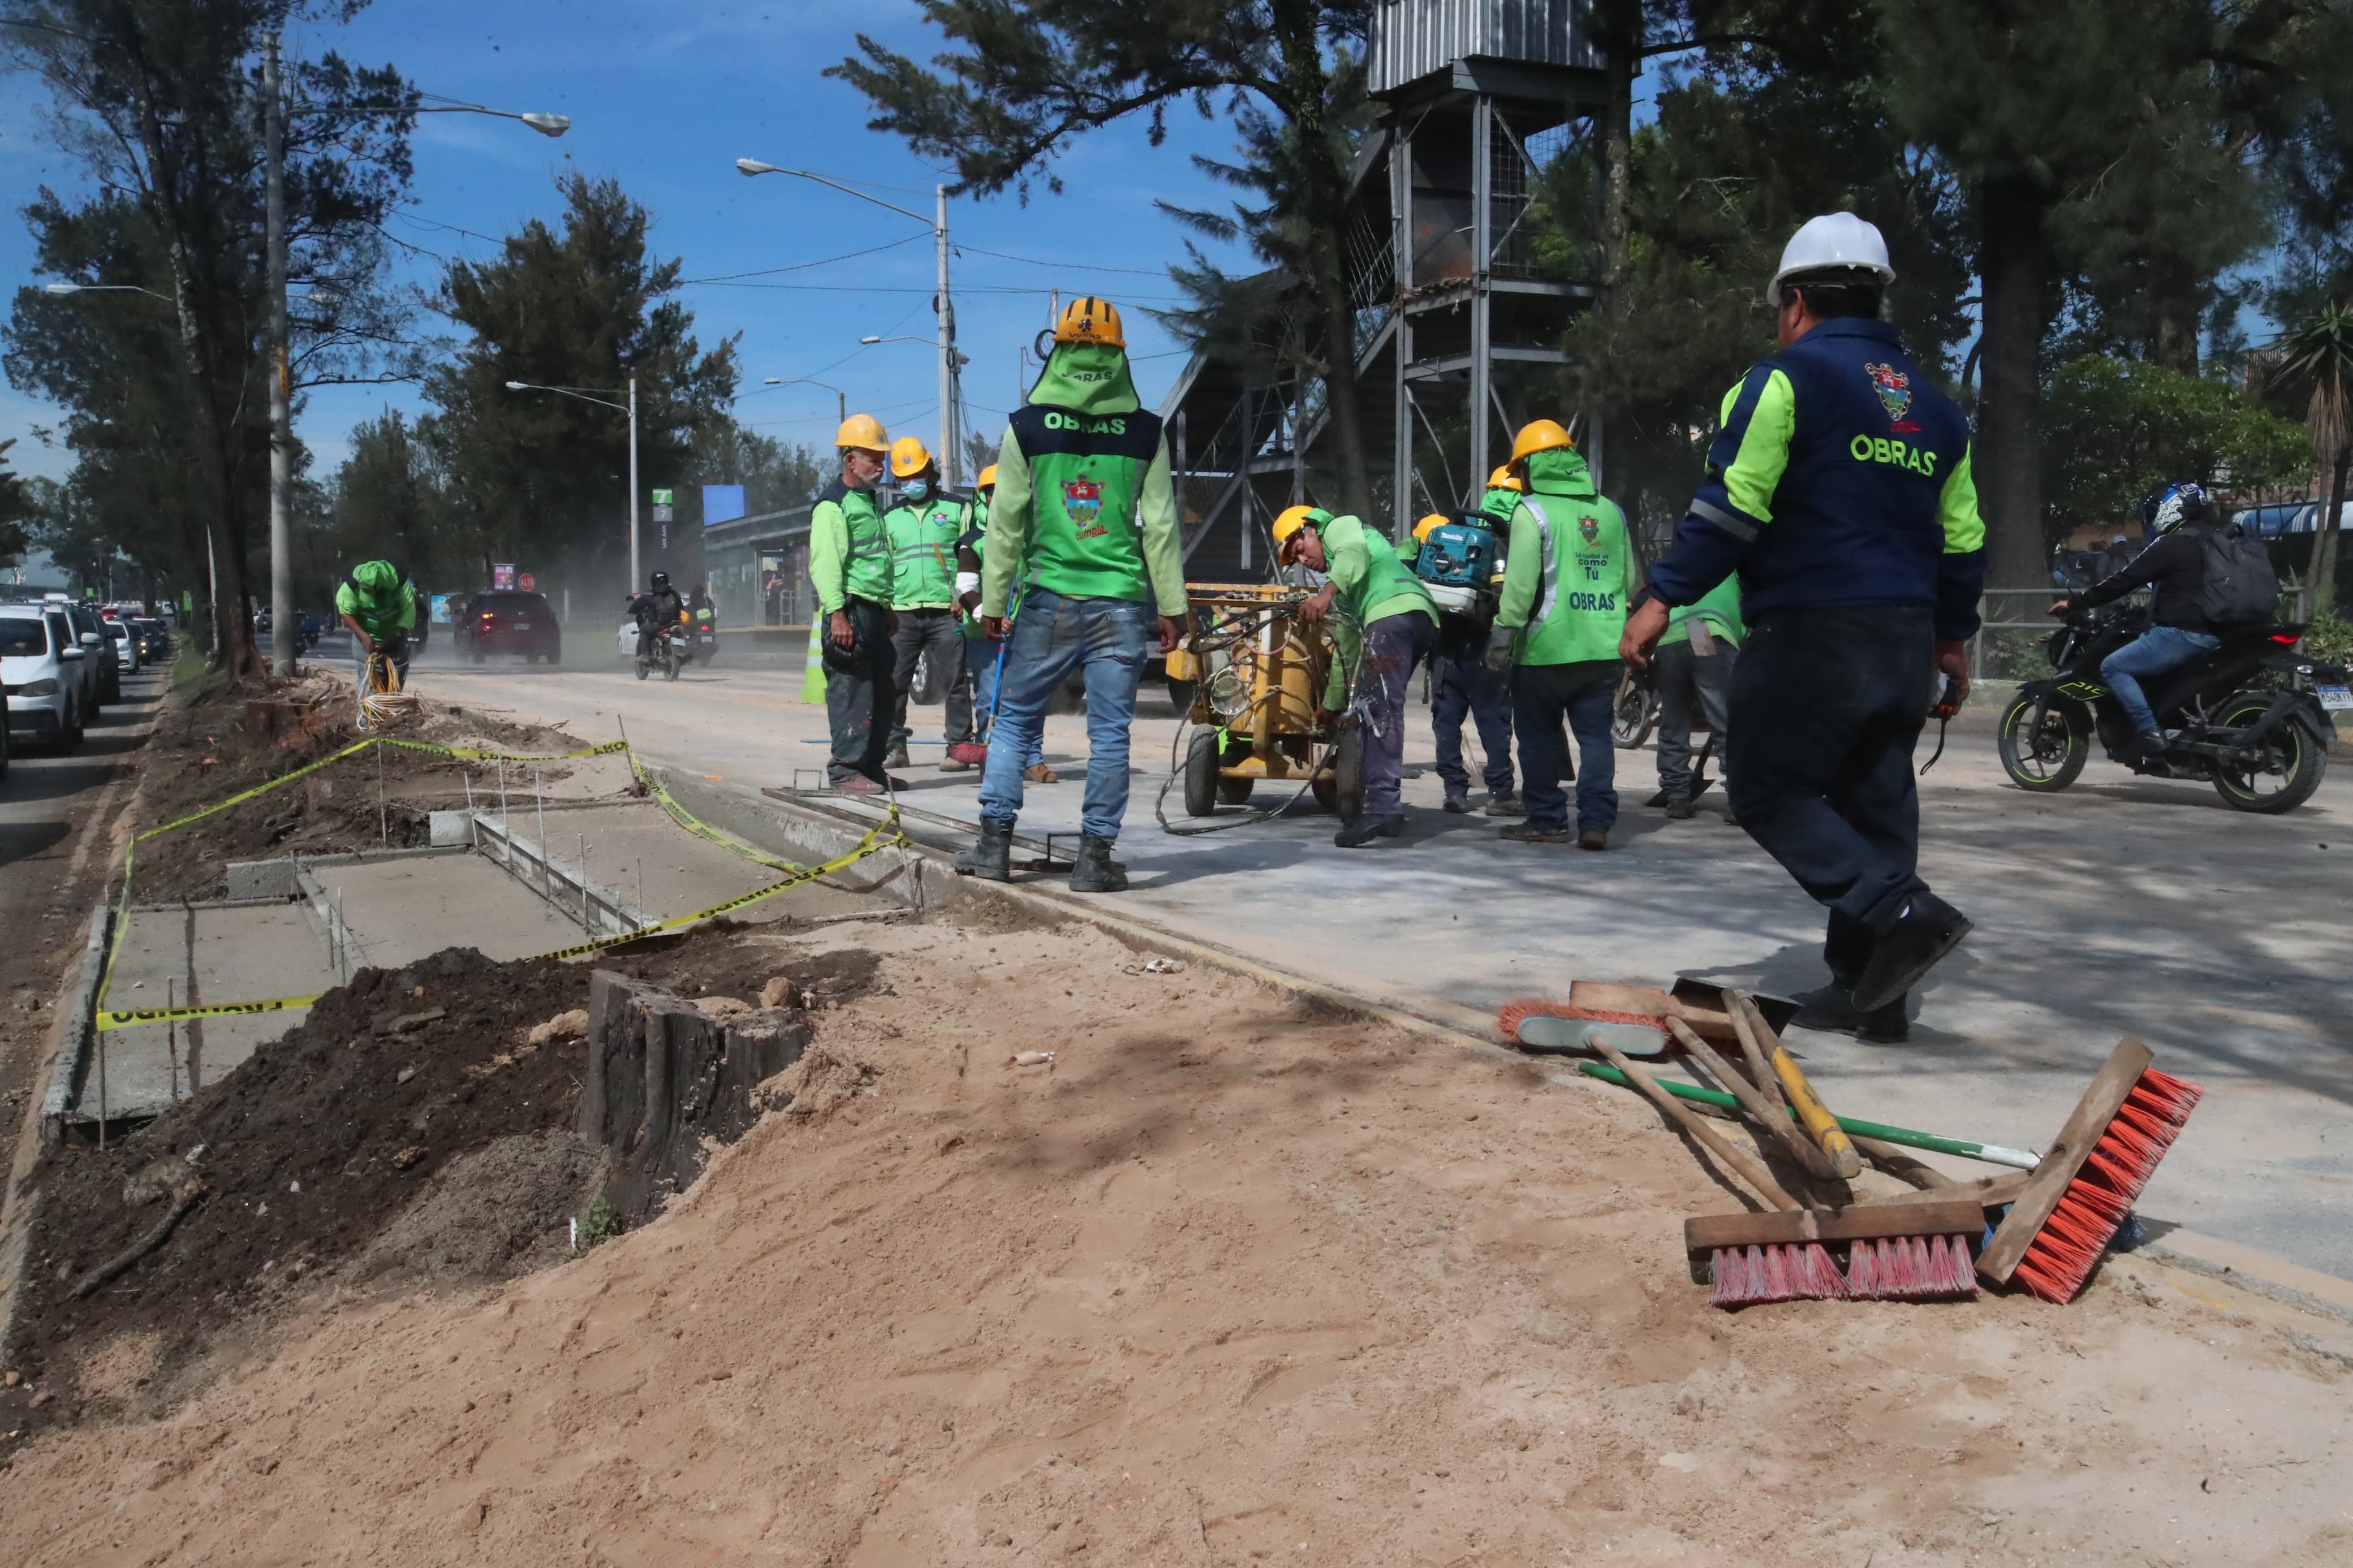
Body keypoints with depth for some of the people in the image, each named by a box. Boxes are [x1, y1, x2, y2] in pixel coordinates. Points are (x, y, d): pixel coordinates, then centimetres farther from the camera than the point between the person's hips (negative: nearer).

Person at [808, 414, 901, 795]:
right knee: (851, 692, -9)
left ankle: (872, 766, 18)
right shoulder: (833, 505, -8)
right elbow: (824, 563, -17)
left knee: (881, 692, 10)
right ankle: (846, 770, -7)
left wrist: (889, 611, 26)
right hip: (851, 610, -9)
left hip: (875, 610, 9)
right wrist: (837, 613, -24)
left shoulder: (870, 503, 22)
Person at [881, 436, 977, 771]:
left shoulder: (955, 509, 9)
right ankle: (894, 746, 9)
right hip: (902, 612, 3)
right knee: (893, 681, 1)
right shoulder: (890, 518, 17)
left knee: (954, 681, -3)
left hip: (945, 611, -3)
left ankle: (959, 746, 3)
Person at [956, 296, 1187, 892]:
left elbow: (1006, 524, 2)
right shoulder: (1145, 432, 1)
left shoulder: (1026, 428, 0)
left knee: (1015, 719, 13)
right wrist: (1172, 606, 7)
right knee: (1109, 731, 4)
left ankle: (995, 843, 12)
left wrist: (994, 603, 9)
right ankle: (1095, 858, 6)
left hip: (1049, 601, 0)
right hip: (1122, 602, 0)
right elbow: (1161, 526, 2)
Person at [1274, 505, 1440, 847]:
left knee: (1381, 709, -19)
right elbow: (1347, 648, 43)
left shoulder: (1340, 527, 17)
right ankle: (1382, 805, 9)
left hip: (1395, 610, -10)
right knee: (1373, 708, 12)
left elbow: (1355, 555, -9)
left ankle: (1383, 807, -30)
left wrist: (1326, 592, -26)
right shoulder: (1343, 595, 41)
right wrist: (1330, 704, 46)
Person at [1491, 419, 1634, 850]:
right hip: (1603, 647, 5)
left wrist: (1504, 632, -9)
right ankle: (1596, 820, 1)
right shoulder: (1610, 511, 11)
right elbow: (1628, 579, 17)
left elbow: (1521, 582, -14)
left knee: (1541, 736, 7)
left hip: (1548, 648, -5)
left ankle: (1547, 819, 12)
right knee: (1596, 734, 8)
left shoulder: (1533, 511, -7)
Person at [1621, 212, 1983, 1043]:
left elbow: (1732, 506, -15)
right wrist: (1952, 639, 28)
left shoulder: (1787, 377, -5)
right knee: (1874, 801, 11)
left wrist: (1664, 597, -12)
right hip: (1906, 643, 7)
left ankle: (1900, 911, -14)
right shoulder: (1933, 405, 17)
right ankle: (1867, 988, 14)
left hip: (1811, 633, -7)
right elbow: (1962, 540, 19)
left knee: (1768, 788, 2)